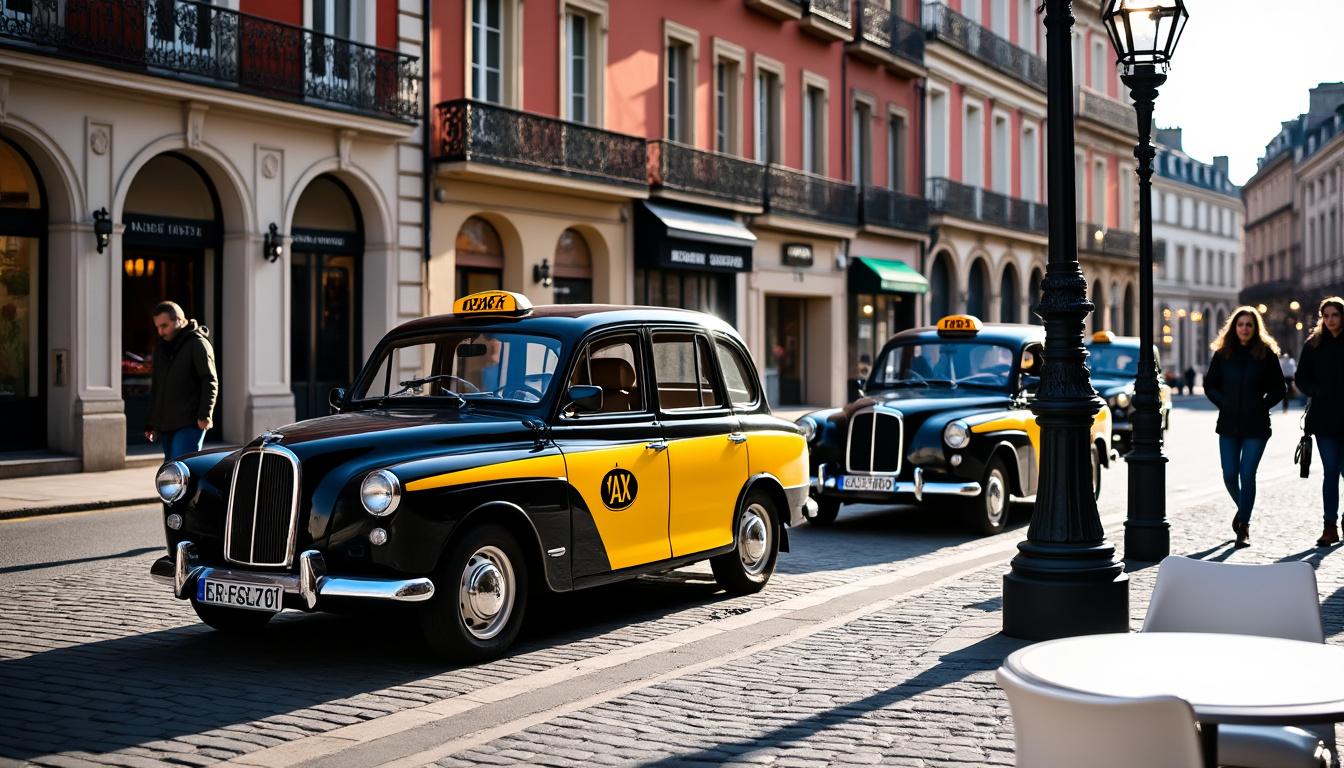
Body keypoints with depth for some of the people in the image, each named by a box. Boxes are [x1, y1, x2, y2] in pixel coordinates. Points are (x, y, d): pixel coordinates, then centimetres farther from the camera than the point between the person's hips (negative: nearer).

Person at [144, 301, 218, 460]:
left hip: (189, 425, -8)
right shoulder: (161, 349, 19)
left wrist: (205, 415, -20)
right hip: (164, 426, 8)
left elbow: (210, 382, -11)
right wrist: (150, 423, 20)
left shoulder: (197, 344, -5)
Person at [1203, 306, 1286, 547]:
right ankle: (1243, 509, 34)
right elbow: (1210, 385, 10)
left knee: (1247, 474, -5)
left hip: (1256, 426, -2)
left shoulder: (1266, 353, 0)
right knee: (1230, 475, 4)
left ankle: (1244, 526, 5)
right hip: (1229, 425, 2)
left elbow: (1278, 389, 4)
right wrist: (1224, 404, -2)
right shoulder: (1223, 354, 4)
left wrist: (1262, 407, -5)